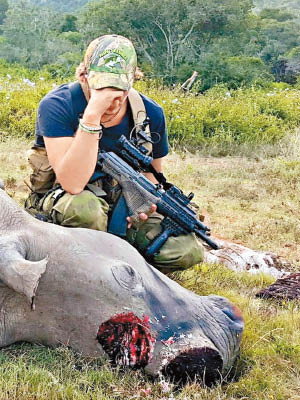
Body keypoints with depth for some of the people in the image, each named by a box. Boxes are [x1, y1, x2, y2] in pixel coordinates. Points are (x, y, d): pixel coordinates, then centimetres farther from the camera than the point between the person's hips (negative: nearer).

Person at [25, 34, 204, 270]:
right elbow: (72, 185, -31)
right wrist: (92, 115, -38)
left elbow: (153, 172, 13)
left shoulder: (150, 113, -5)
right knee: (84, 207, -40)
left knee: (187, 252, -18)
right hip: (60, 203, -3)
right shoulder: (57, 106, -19)